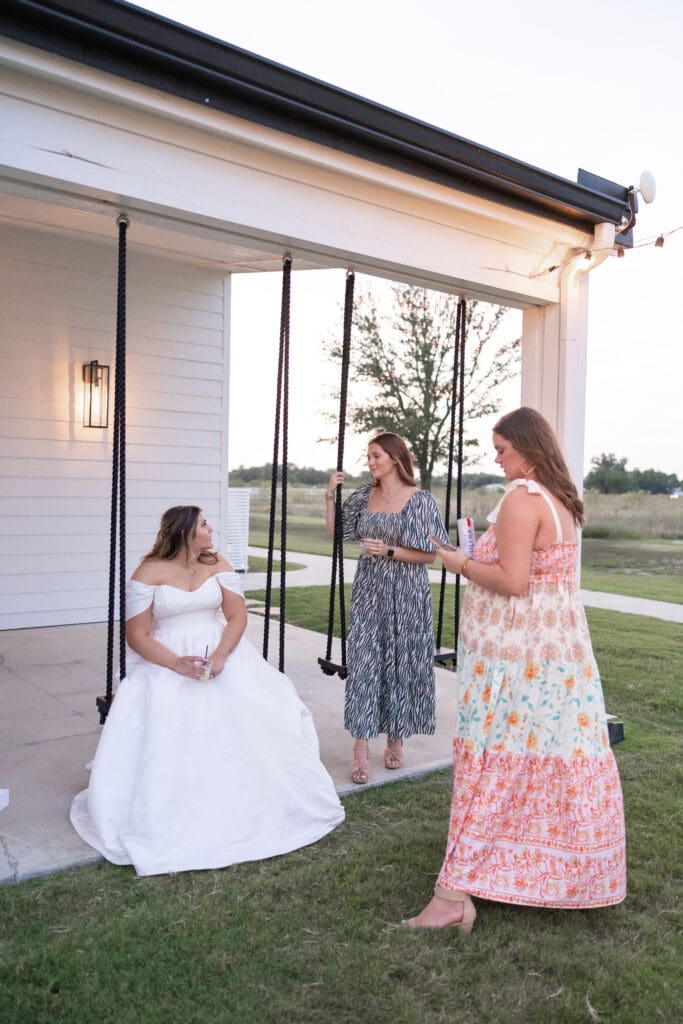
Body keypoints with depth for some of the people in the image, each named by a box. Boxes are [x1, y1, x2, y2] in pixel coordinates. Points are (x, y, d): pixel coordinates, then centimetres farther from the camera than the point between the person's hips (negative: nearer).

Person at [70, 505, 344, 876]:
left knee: (250, 720, -13)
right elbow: (137, 635, -8)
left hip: (219, 655, 3)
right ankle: (165, 824, 2)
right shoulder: (149, 572, -6)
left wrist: (220, 655, -18)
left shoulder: (217, 565, 5)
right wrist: (176, 663, -23)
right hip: (165, 662, -3)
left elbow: (237, 615, 0)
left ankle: (242, 810, 5)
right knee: (163, 738, -20)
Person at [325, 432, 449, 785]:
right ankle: (360, 750, 1)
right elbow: (335, 532, 14)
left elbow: (429, 555, -7)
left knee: (400, 663, 6)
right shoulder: (364, 496, 6)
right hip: (368, 591, 3)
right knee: (363, 663, -3)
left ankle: (395, 739, 26)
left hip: (405, 595, -3)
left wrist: (389, 551, -17)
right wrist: (330, 496, 2)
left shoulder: (419, 500, -7)